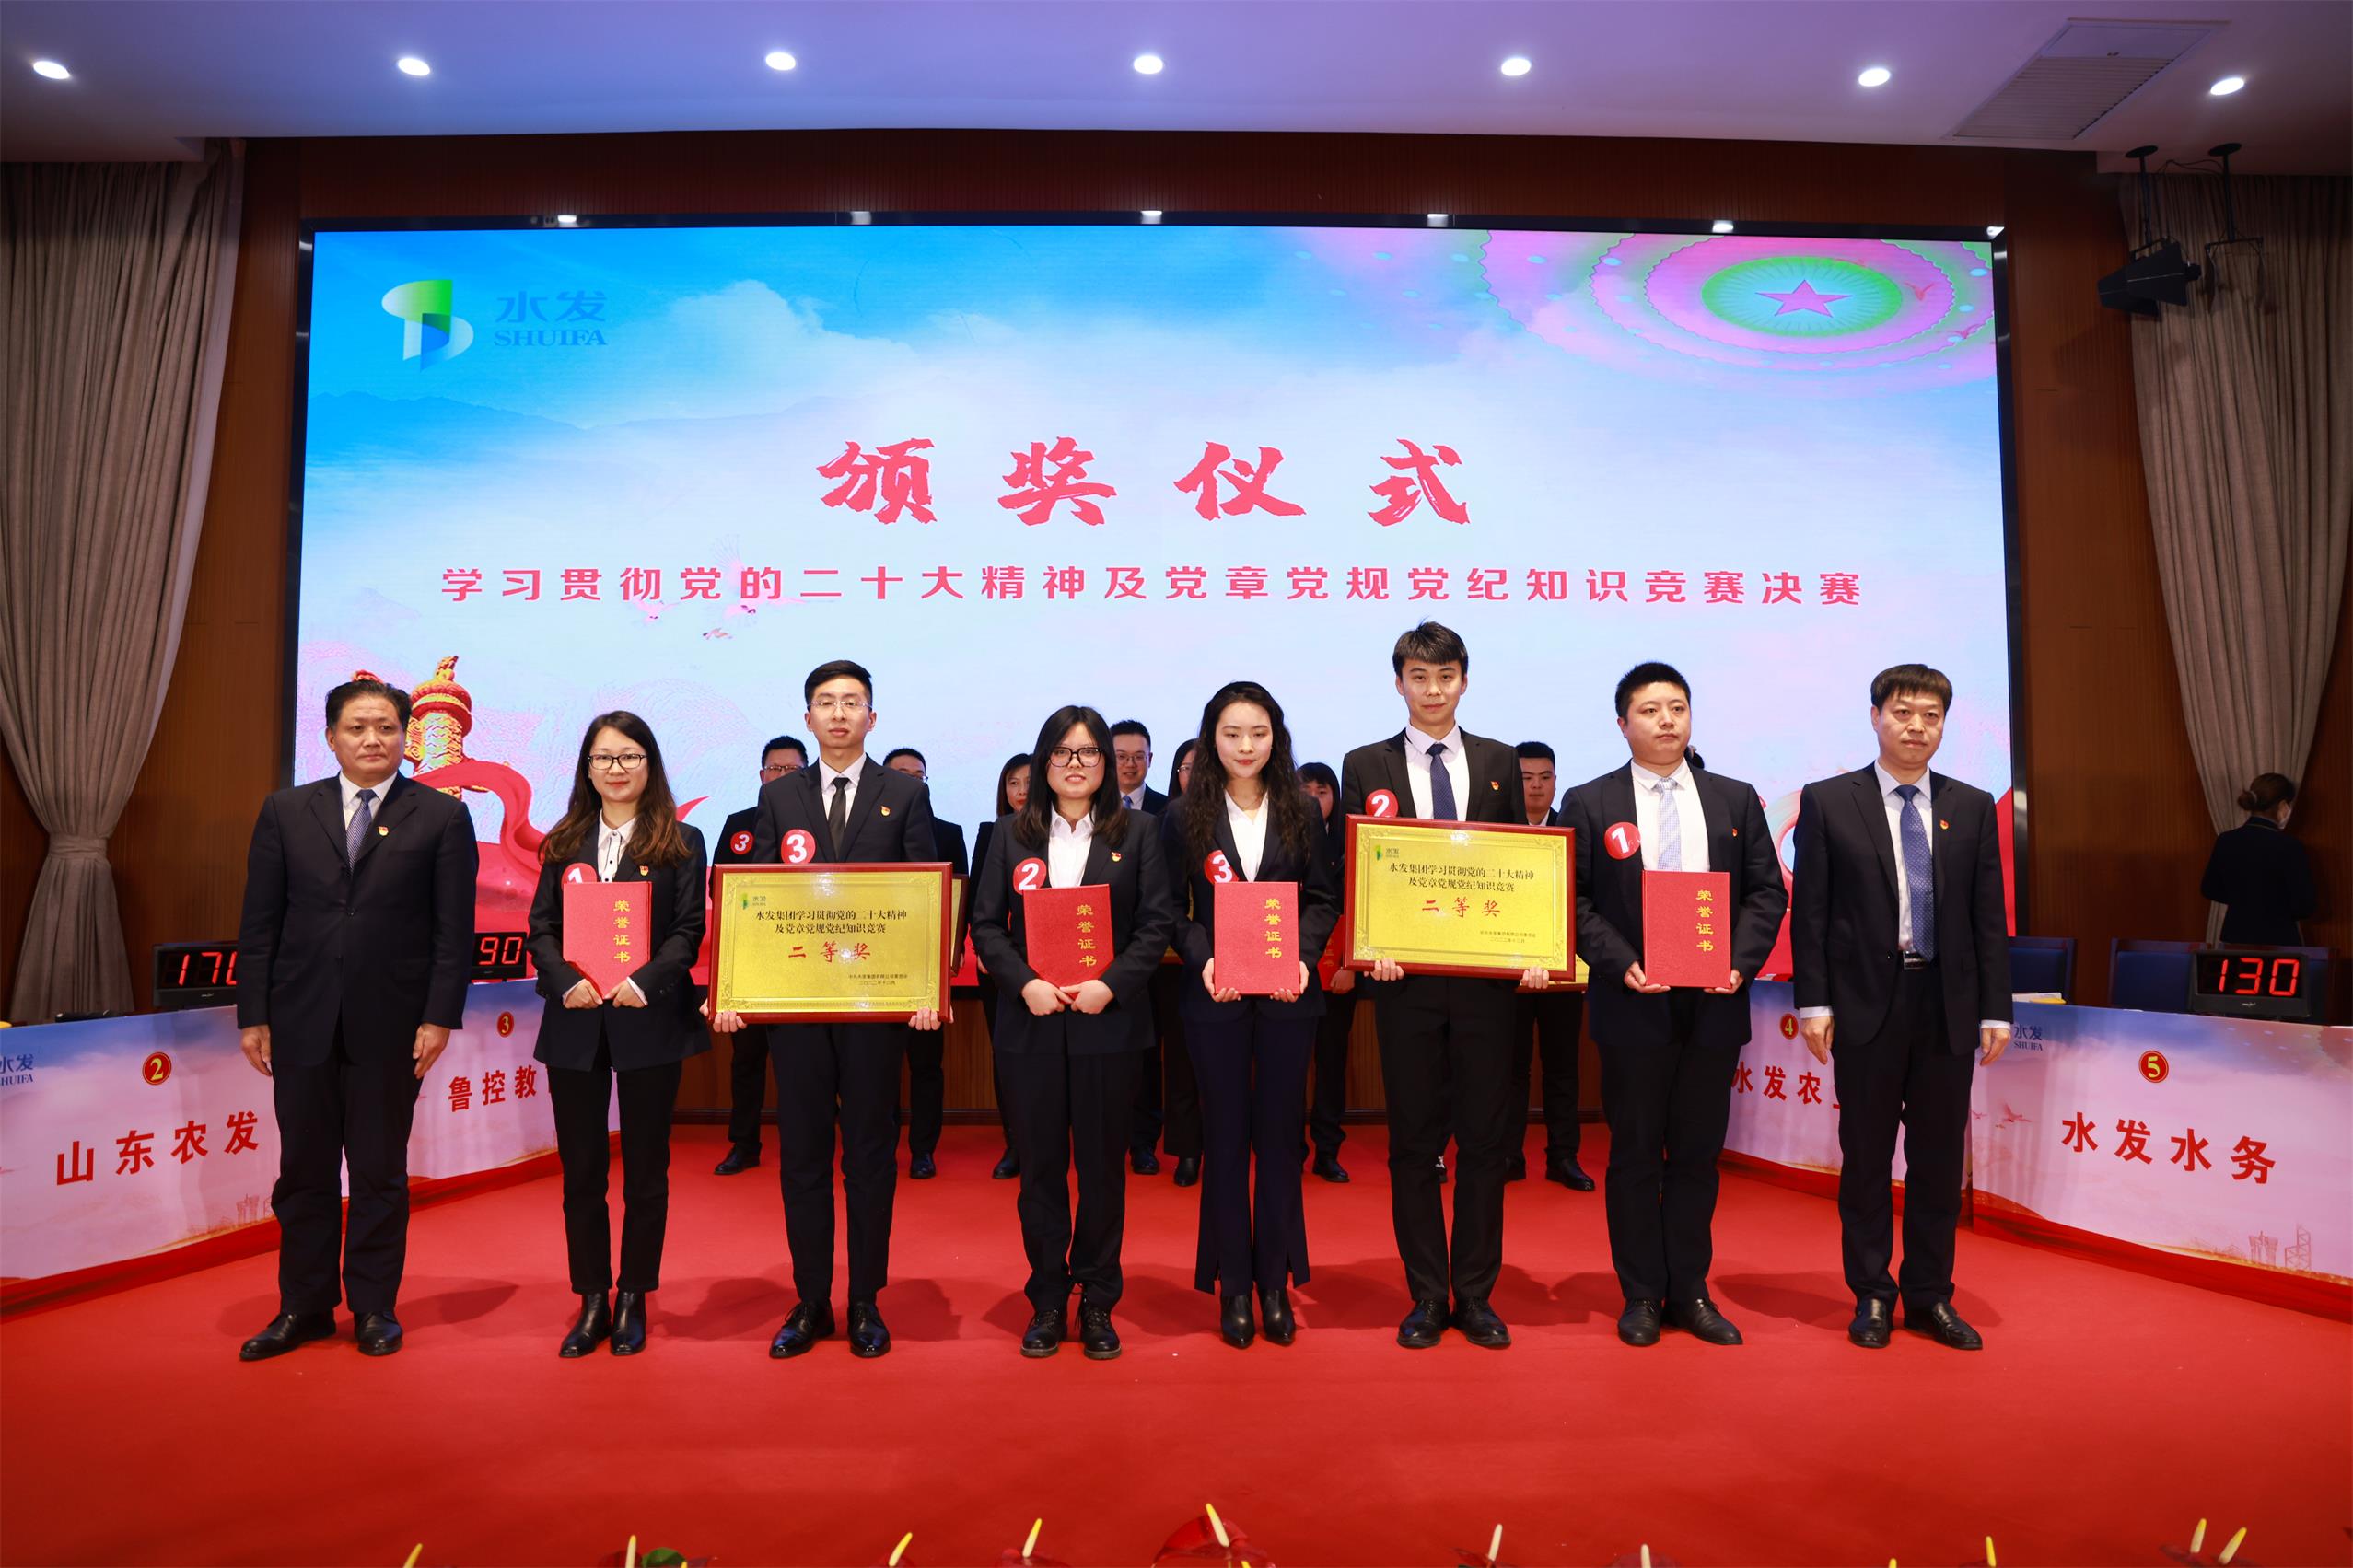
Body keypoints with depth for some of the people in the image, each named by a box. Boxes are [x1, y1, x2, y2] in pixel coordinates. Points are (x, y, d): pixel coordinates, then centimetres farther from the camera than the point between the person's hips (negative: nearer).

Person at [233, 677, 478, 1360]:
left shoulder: (442, 816, -1)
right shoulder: (285, 811, 7)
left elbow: (455, 930, -4)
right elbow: (259, 923, 6)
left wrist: (440, 1017, -10)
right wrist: (253, 1014, 1)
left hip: (391, 1024, -2)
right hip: (301, 1020, 2)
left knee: (380, 1173, 8)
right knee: (303, 1169, 11)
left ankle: (374, 1308, 22)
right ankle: (304, 1308, 26)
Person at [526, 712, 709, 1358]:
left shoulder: (680, 842, 2)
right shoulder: (565, 843, 11)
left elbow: (689, 930, -4)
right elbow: (541, 926, 6)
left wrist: (646, 981, -20)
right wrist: (566, 982, -13)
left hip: (649, 1021, -3)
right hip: (575, 1024, 3)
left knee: (645, 1166, 6)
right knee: (580, 1168, 8)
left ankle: (633, 1301, 20)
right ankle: (591, 1302, 21)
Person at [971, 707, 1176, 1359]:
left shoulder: (1138, 831, 4)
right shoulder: (1012, 833, 7)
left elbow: (1157, 924, -1)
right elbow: (986, 923, 4)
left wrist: (1111, 984, -14)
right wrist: (1024, 983, -11)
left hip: (1108, 1022, -1)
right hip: (1030, 1022, 1)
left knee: (1102, 1164, 7)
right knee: (1039, 1165, 8)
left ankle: (1097, 1302, 22)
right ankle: (1047, 1299, 23)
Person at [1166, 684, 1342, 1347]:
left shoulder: (1301, 812, 5)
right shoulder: (1184, 816, 1)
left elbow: (1324, 898, 5)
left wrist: (1303, 956, -12)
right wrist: (1203, 959, -16)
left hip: (1287, 996, 1)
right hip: (1215, 998, -1)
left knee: (1280, 1135, 9)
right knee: (1225, 1137, 7)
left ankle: (1275, 1282, 22)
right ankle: (1233, 1286, 19)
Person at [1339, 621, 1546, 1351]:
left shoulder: (1500, 762, 8)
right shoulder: (1365, 765, 5)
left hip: (1486, 975, 1)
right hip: (1405, 976, -1)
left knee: (1485, 1138, 7)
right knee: (1413, 1142, 7)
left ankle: (1475, 1295, 21)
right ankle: (1426, 1297, 20)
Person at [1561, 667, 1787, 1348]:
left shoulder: (1736, 800, 8)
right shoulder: (1589, 803, 0)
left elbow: (1767, 891, 6)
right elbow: (1573, 900, -3)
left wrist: (1741, 961, -9)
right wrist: (1620, 964, -15)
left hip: (1714, 1004, 2)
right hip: (1633, 1004, -2)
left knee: (1698, 1153, 11)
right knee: (1635, 1155, 7)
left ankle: (1690, 1292, 23)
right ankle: (1641, 1296, 19)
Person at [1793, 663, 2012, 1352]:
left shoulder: (1973, 808, 8)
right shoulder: (1827, 801, 0)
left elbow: (1990, 916, 7)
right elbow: (1809, 911, -2)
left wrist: (1995, 1009, 2)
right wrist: (1813, 1002, -7)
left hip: (1949, 1005, 3)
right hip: (1866, 1003, -2)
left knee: (1939, 1158, 10)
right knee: (1866, 1157, 6)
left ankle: (1930, 1296, 24)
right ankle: (1872, 1295, 20)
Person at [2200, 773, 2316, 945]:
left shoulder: (2226, 841, -1)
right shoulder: (2289, 848, -15)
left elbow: (2209, 890, 11)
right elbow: (2304, 907, -12)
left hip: (2236, 936, 4)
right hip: (2278, 939, -4)